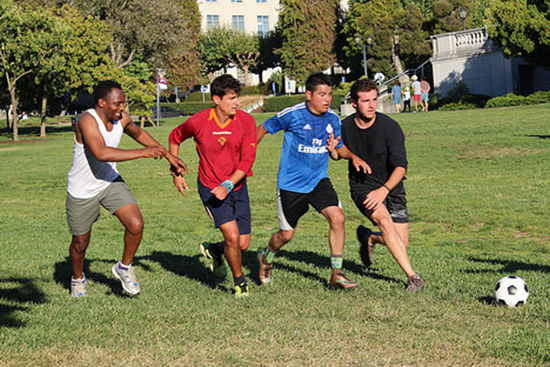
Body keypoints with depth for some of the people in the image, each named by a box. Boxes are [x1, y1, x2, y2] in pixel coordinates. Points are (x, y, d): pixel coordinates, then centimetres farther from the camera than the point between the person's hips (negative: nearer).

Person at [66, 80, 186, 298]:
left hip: (110, 182, 5)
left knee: (136, 225, -14)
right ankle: (78, 278, 42)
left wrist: (168, 155, 18)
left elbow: (138, 133, 17)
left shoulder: (121, 118, -7)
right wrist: (143, 153, -43)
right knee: (81, 242, 11)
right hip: (82, 191, -5)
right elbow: (101, 153, -44)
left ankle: (124, 267, 13)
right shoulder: (87, 121, -29)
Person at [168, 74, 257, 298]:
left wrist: (228, 185, -24)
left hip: (237, 187, 3)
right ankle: (240, 282, 7)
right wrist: (176, 172, 5)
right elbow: (175, 137, 7)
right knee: (232, 236, -17)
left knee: (243, 244, 3)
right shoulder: (198, 122, -14)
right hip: (210, 188, -3)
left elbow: (247, 160, -12)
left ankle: (213, 251, 36)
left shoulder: (246, 122, -11)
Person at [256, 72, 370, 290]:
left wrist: (353, 157, -10)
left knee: (337, 217, -18)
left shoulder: (332, 119, -1)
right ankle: (266, 258, 40)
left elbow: (339, 149, 12)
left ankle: (336, 274, -9)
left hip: (319, 181, 4)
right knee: (286, 234, 5)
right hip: (291, 184, -3)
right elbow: (264, 129, 0)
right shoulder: (292, 115, -15)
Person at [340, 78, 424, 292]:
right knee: (384, 219, -30)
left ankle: (369, 238, 30)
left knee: (402, 243, -4)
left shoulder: (389, 127, -16)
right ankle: (411, 275, -27)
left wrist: (384, 190, -38)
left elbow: (401, 166, -22)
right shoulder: (345, 127, -6)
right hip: (362, 186, 0)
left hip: (391, 188, 0)